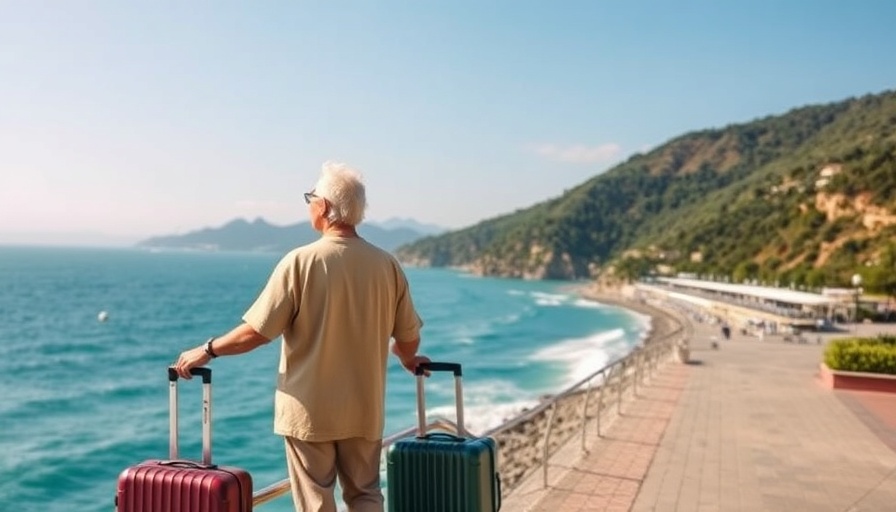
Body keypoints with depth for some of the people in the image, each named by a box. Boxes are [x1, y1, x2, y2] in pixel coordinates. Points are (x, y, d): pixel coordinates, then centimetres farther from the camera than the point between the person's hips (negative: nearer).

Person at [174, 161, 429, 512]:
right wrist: (408, 360, 25)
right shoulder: (387, 264, -5)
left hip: (310, 409, -3)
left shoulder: (301, 261, -14)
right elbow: (408, 338, 2)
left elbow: (257, 332, -13)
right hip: (365, 410, 3)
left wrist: (207, 350, 4)